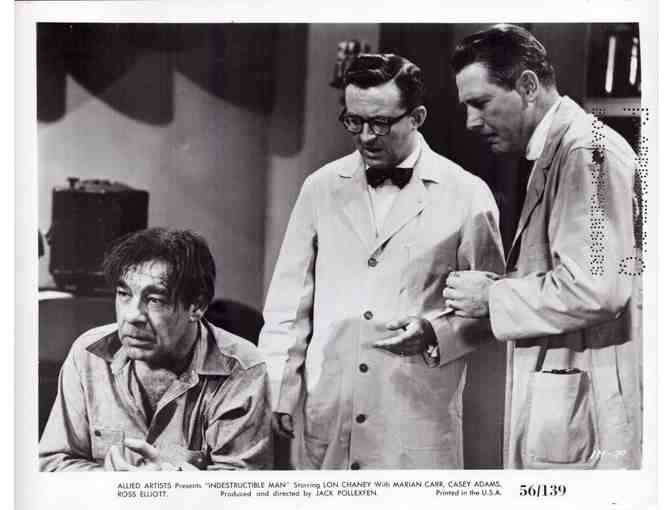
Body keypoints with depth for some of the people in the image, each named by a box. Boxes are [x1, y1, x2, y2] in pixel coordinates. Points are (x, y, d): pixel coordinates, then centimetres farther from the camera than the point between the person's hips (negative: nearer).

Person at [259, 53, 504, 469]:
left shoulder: (467, 195, -1)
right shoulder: (321, 187, 7)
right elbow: (288, 303, 8)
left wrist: (434, 334, -11)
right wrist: (280, 392, 4)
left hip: (418, 420, -2)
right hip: (323, 414, 2)